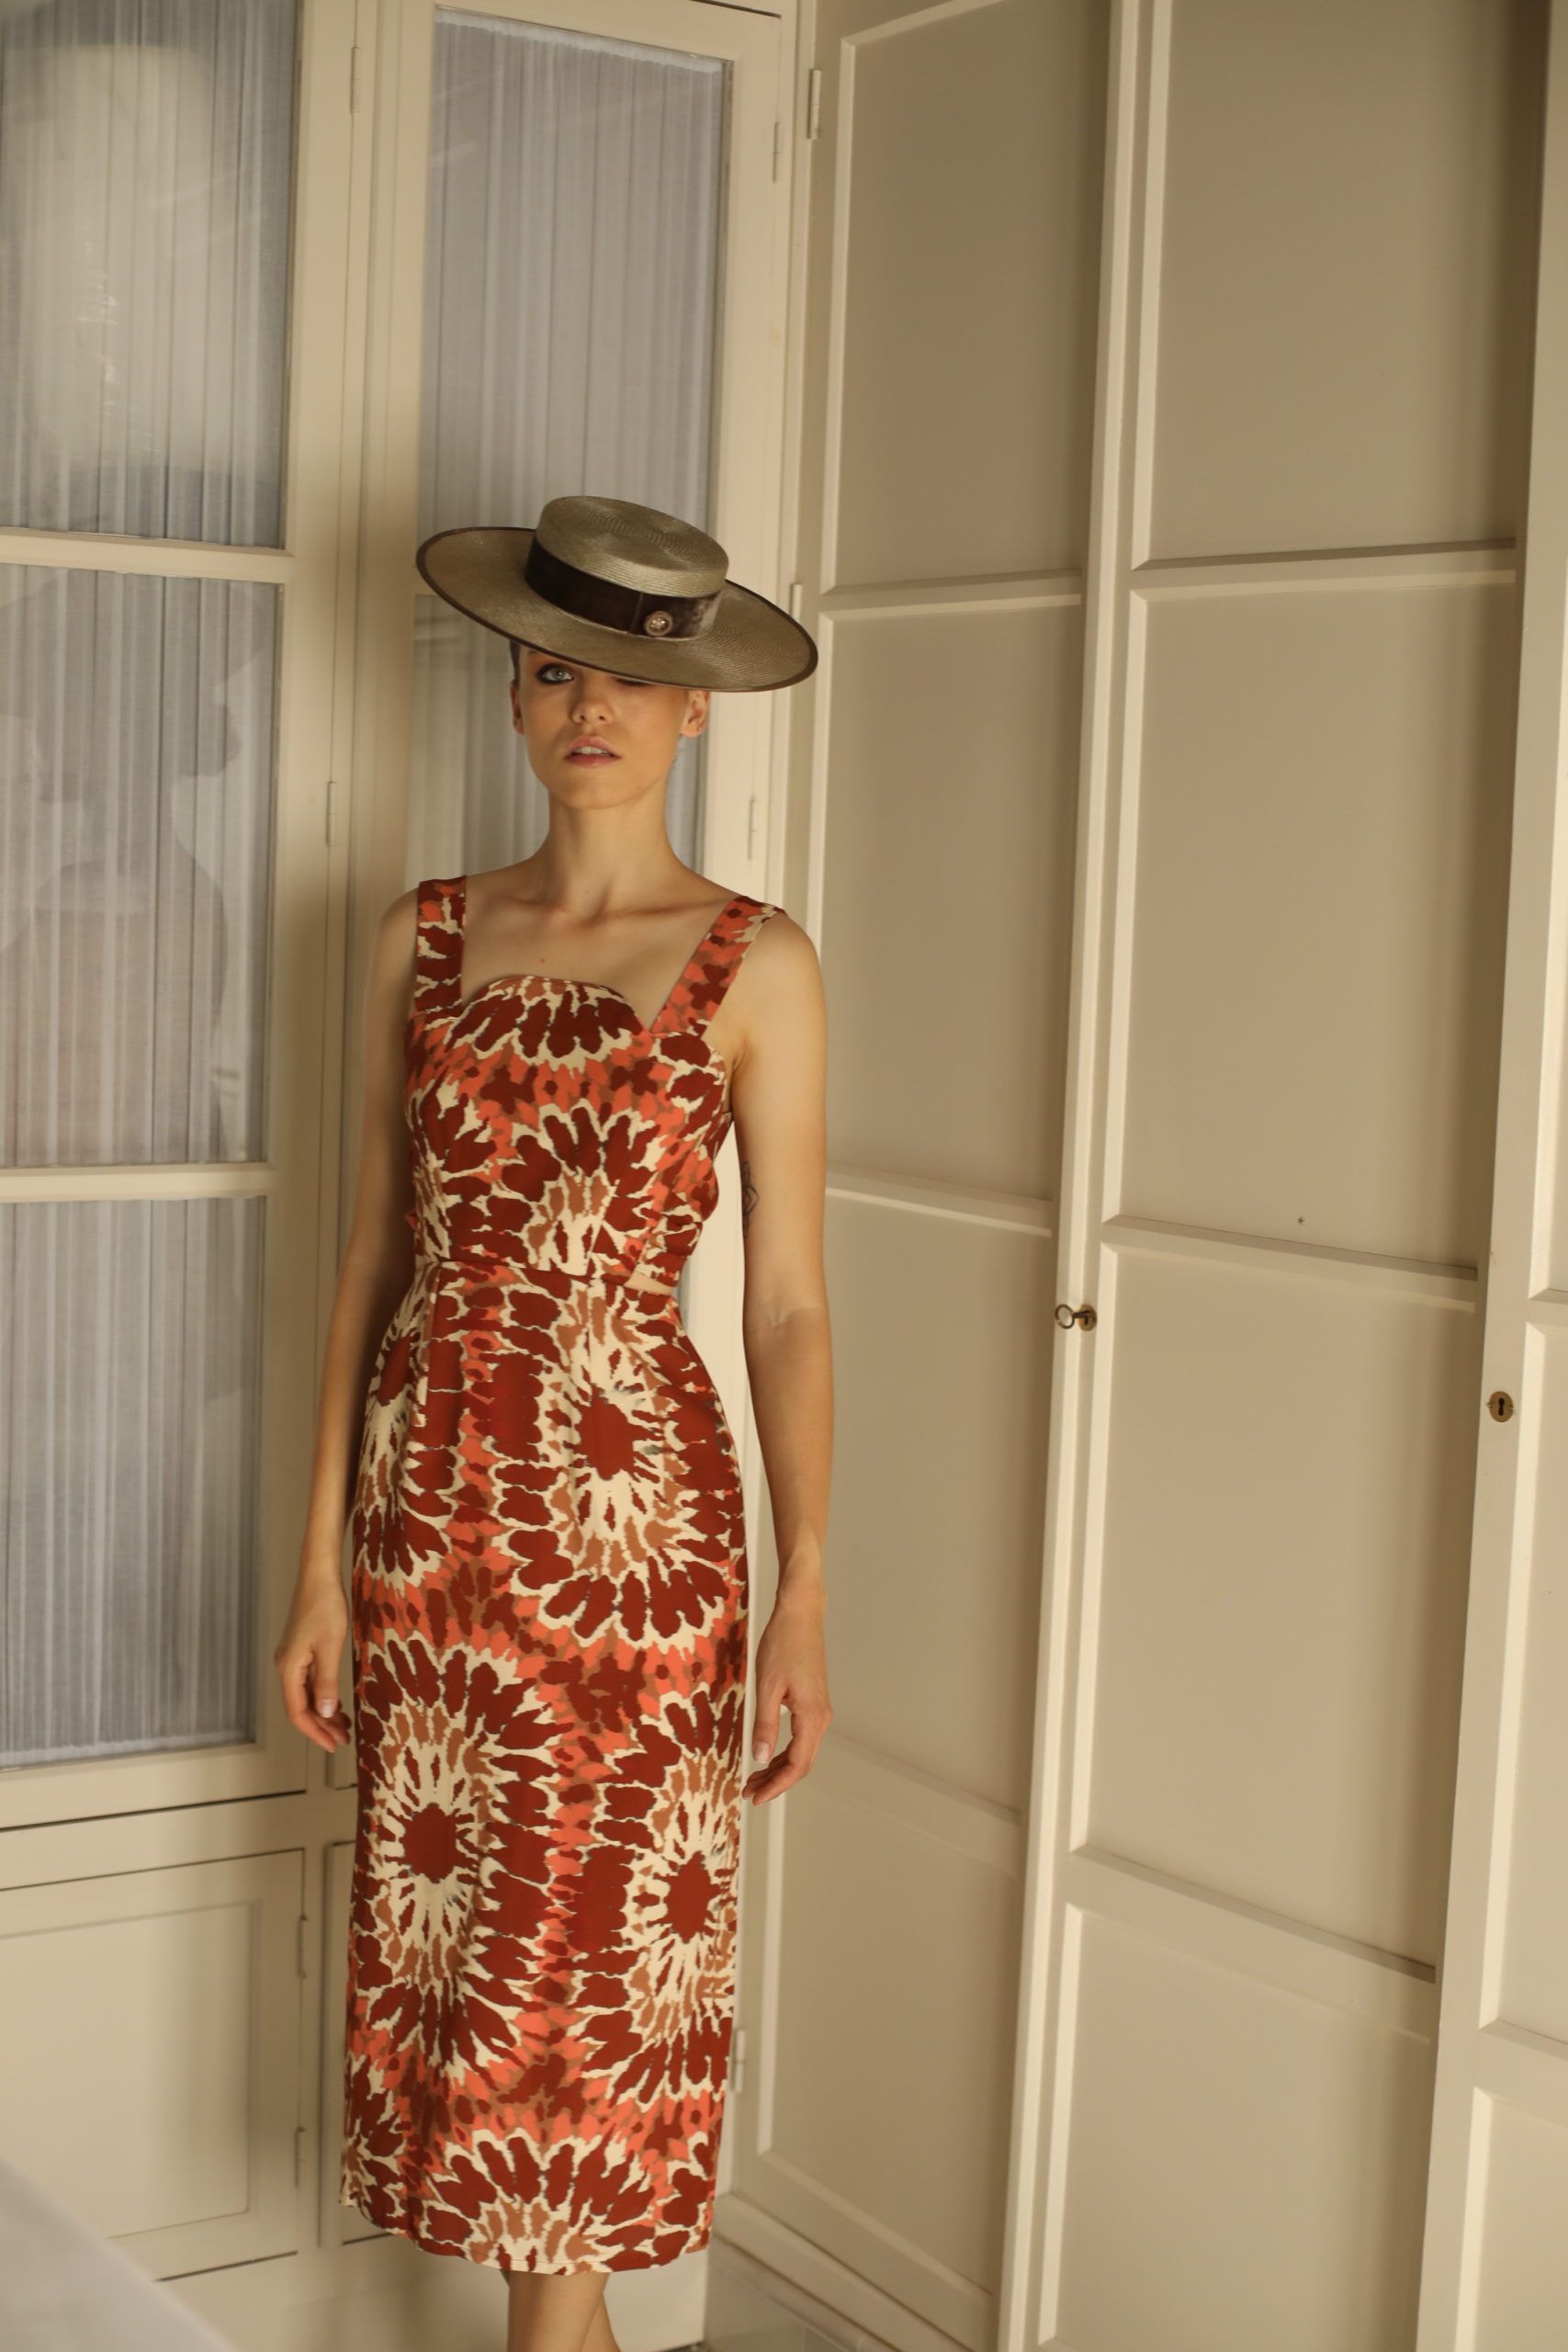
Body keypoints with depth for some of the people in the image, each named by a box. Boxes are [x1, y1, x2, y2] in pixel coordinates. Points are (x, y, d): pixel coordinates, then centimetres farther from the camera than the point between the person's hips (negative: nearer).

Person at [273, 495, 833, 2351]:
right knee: (448, 1934, 10)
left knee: (595, 1944, 5)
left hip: (633, 1508, -3)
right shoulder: (423, 939, 6)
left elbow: (787, 1303, -4)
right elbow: (375, 1254, 7)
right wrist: (325, 1556, 5)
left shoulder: (753, 966, -4)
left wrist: (807, 1595, -9)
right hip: (434, 1498, 4)